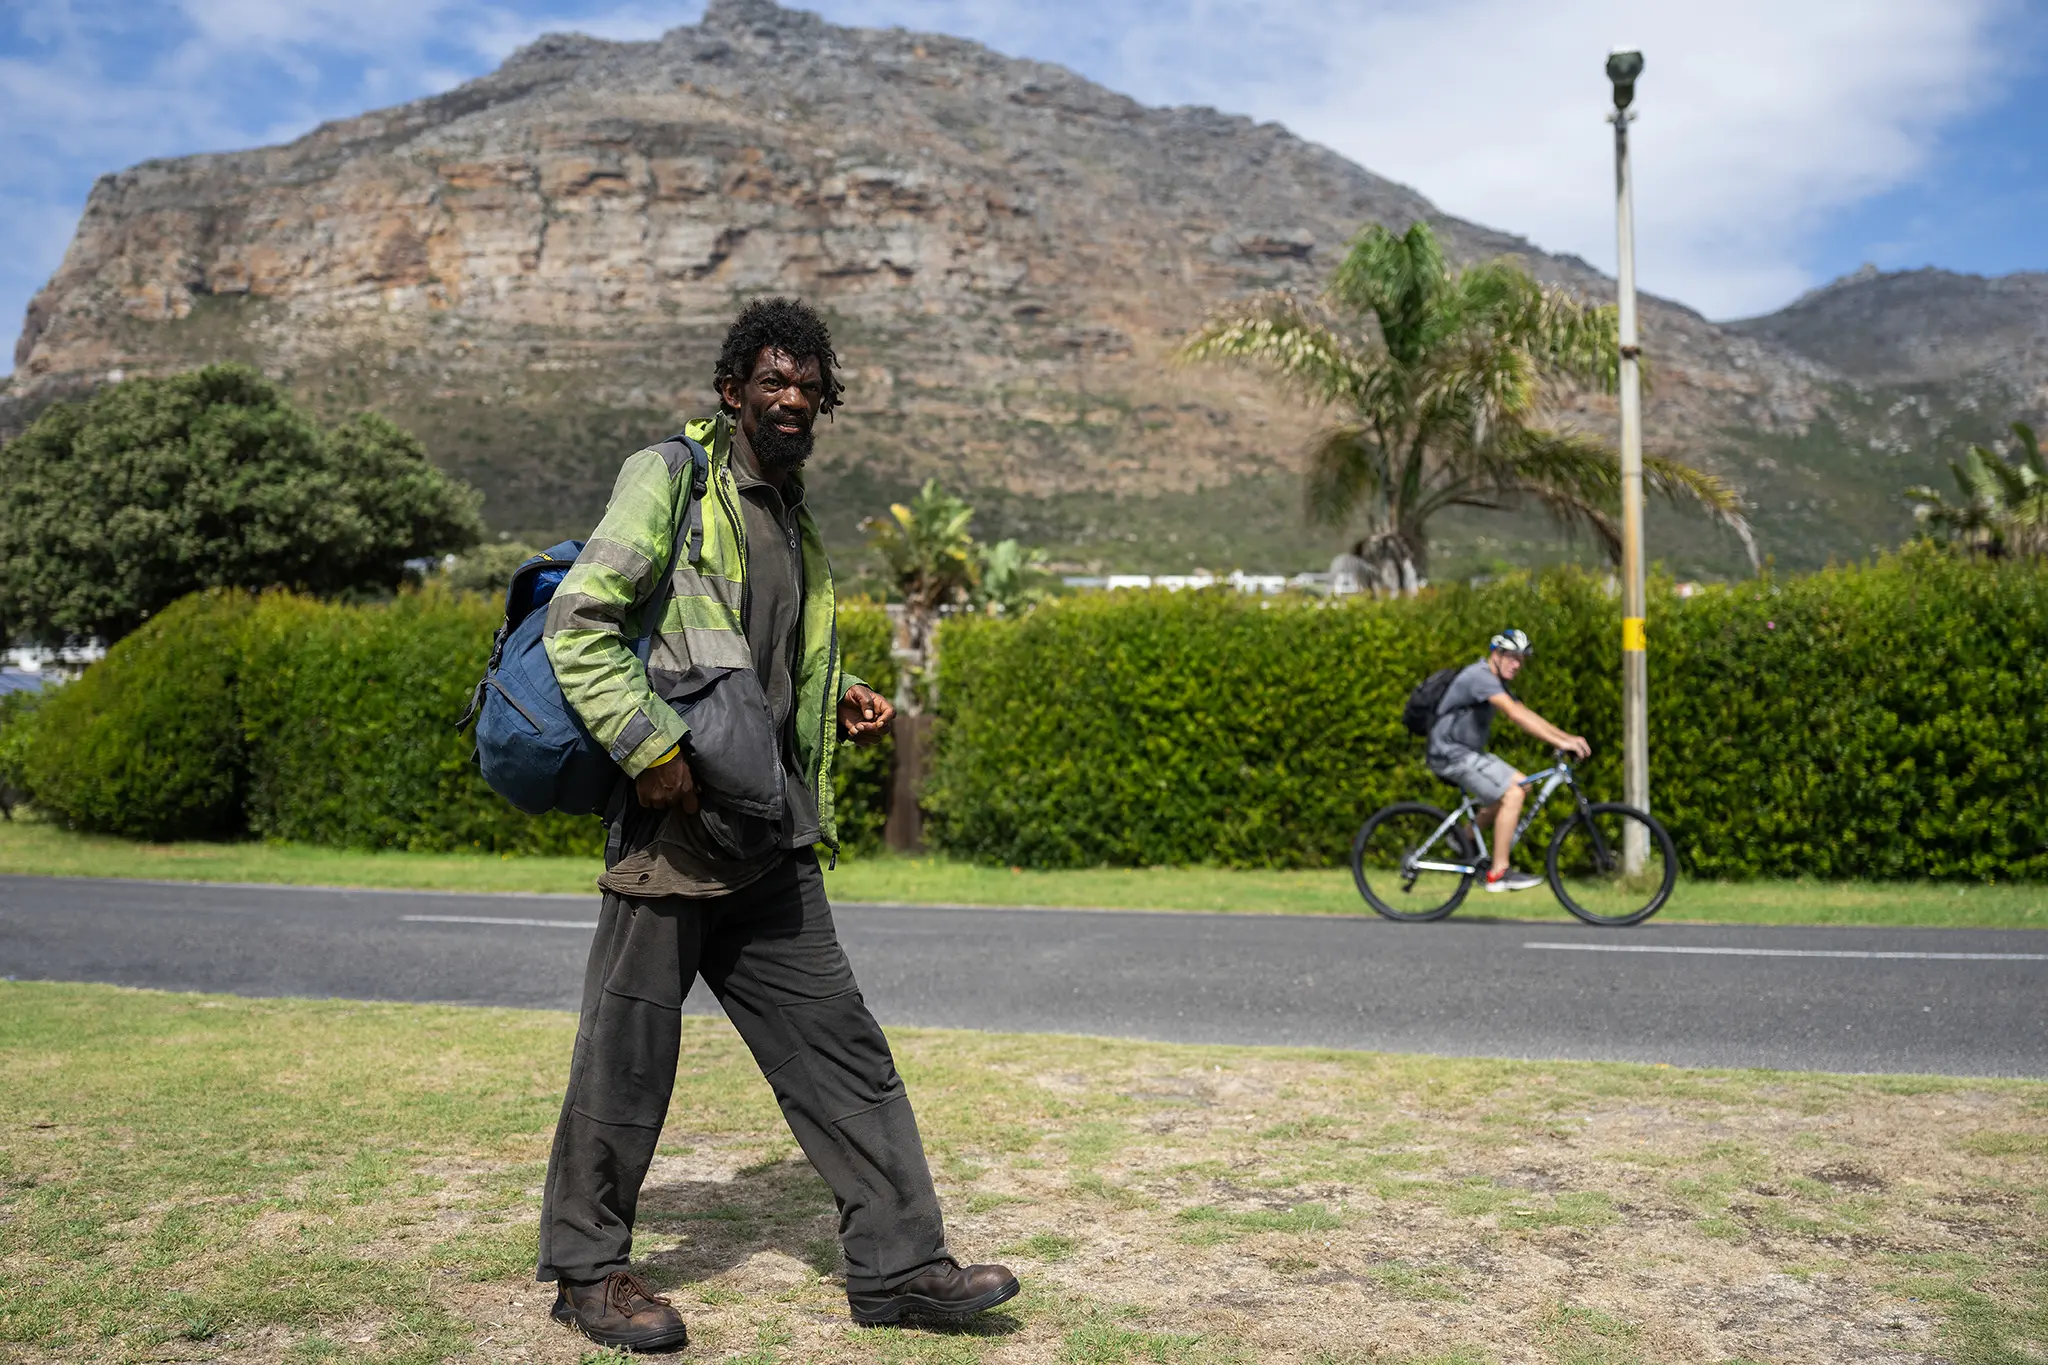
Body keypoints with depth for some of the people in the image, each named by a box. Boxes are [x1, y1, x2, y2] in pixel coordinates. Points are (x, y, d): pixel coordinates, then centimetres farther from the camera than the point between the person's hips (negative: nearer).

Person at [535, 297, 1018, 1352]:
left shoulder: (791, 516, 19)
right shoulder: (670, 476, -5)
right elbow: (579, 622, -13)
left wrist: (837, 700, 12)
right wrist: (651, 748, -18)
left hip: (771, 832, 8)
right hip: (674, 821, -7)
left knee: (837, 1039, 7)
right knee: (629, 1048, 3)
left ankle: (898, 1260, 15)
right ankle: (586, 1267, 20)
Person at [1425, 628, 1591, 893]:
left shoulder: (1496, 682, 15)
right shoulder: (1480, 676, -19)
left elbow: (1527, 714, 11)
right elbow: (1515, 714, -29)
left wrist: (1568, 737, 0)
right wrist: (1559, 742, -31)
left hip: (1468, 751, 10)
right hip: (1451, 754, -10)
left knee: (1521, 785, 9)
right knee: (1512, 794, -15)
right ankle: (1498, 874, -12)